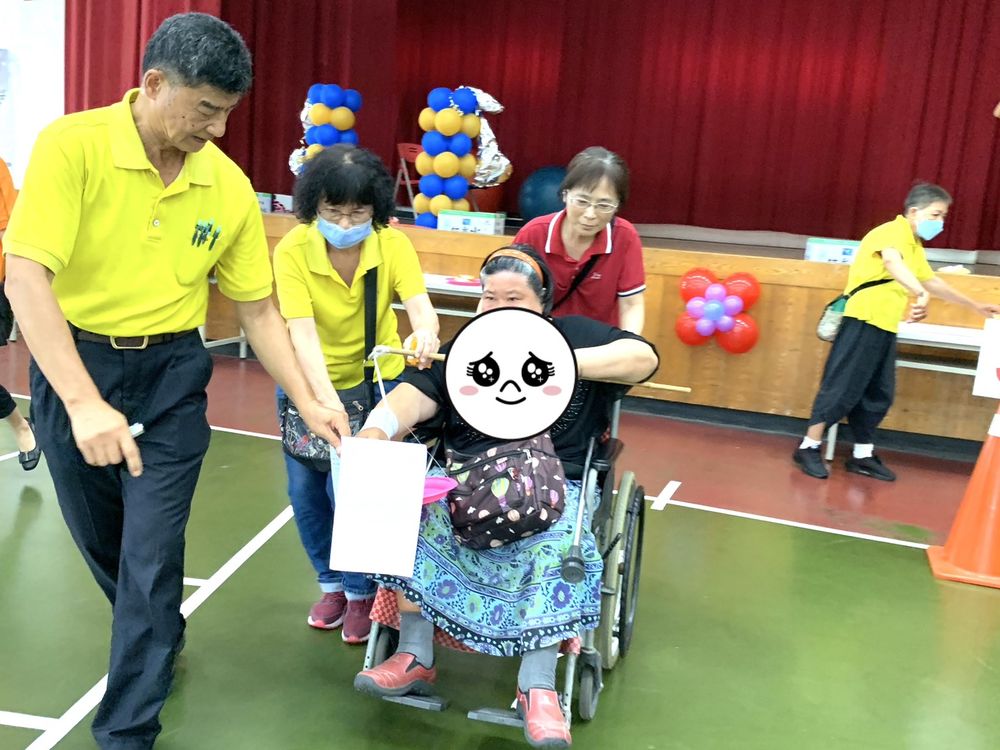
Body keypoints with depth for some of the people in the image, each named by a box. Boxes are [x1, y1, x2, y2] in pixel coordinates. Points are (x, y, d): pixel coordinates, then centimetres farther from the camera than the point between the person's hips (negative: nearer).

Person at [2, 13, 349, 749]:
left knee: (152, 556, -1)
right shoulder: (72, 146, -16)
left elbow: (258, 309, 2)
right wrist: (83, 402, -33)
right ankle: (158, 640, 48)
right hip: (72, 364, 0)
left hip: (172, 374, 1)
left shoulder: (230, 187, -7)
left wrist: (308, 404, -1)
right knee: (102, 541, 17)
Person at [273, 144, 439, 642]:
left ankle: (362, 591, 16)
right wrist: (327, 401, -45)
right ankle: (331, 583, 32)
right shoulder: (292, 251, -22)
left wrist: (424, 332, -57)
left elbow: (420, 305, -32)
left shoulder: (392, 244, -18)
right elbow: (302, 332, -31)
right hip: (308, 383, 1)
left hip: (375, 379, -1)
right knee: (305, 487, 6)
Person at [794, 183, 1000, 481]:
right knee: (842, 387, -7)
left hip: (885, 328, 9)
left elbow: (932, 281, 32)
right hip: (864, 322, -9)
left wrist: (975, 305, 36)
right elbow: (892, 263, -35)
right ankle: (809, 448, 1)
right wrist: (921, 294, -52)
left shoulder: (914, 245, 18)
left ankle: (863, 455, 18)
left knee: (879, 394, 9)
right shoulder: (893, 232, -12)